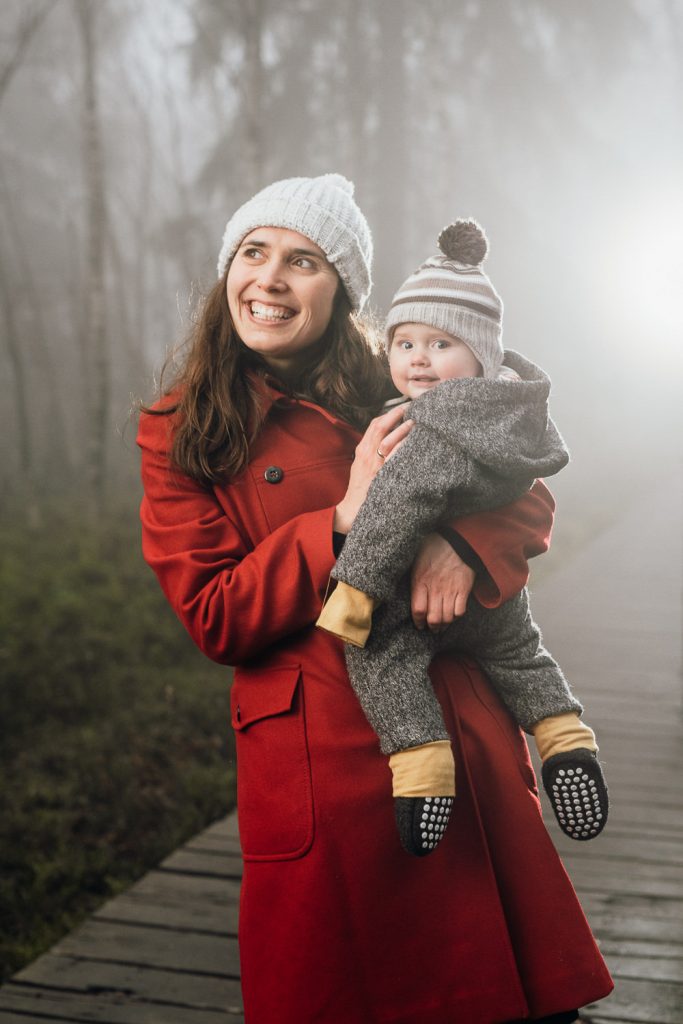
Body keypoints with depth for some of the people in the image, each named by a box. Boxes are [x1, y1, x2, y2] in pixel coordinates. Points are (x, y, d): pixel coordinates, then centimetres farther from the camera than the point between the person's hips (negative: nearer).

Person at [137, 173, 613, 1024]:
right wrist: (345, 518, -18)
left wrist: (462, 540, -19)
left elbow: (529, 498, 4)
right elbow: (213, 618, -8)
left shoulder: (386, 396, 7)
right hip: (320, 756, -3)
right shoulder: (180, 432, -1)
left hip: (462, 731, 3)